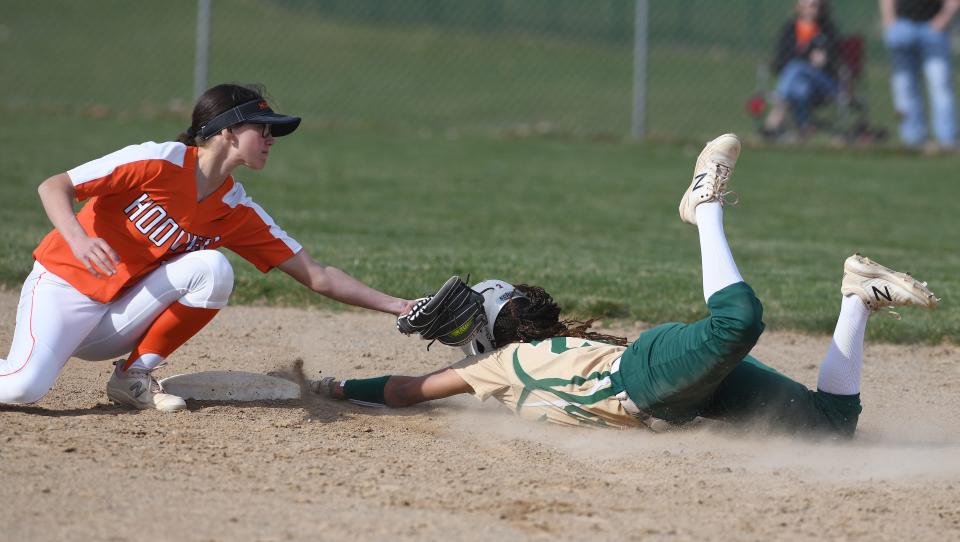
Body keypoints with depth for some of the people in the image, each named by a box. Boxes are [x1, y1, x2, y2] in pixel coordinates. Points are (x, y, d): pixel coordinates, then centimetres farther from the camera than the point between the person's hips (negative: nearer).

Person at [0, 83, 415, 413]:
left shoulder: (238, 212, 0)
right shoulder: (159, 162, -17)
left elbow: (316, 276, 2)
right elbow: (53, 187, -18)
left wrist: (396, 306, -4)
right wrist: (79, 240, -37)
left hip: (118, 325, 5)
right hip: (65, 286, -5)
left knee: (212, 268, -21)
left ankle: (135, 375, -7)